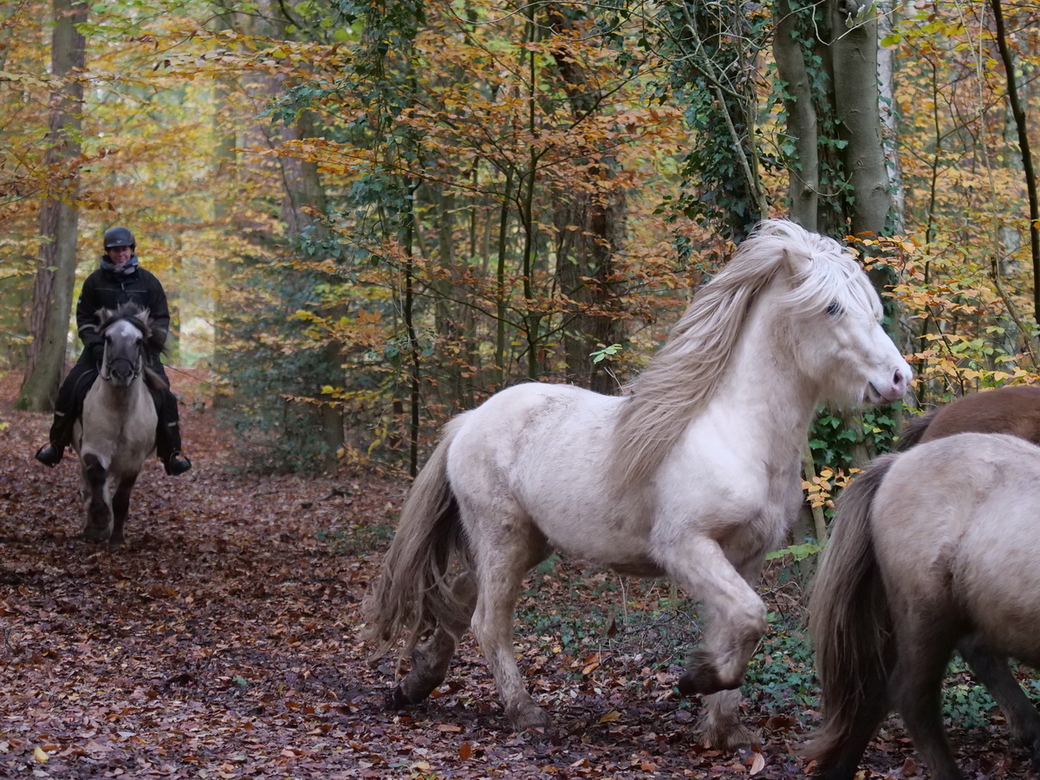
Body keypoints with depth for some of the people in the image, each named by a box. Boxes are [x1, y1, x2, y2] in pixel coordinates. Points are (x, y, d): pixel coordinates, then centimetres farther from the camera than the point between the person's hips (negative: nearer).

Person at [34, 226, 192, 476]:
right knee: (71, 388, -14)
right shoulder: (95, 281, 2)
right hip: (102, 345, 1)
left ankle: (171, 452, -3)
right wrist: (94, 344, -10)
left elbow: (161, 317, 5)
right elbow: (84, 317, 6)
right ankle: (56, 444, 1)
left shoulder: (148, 281, 2)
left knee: (163, 395, -16)